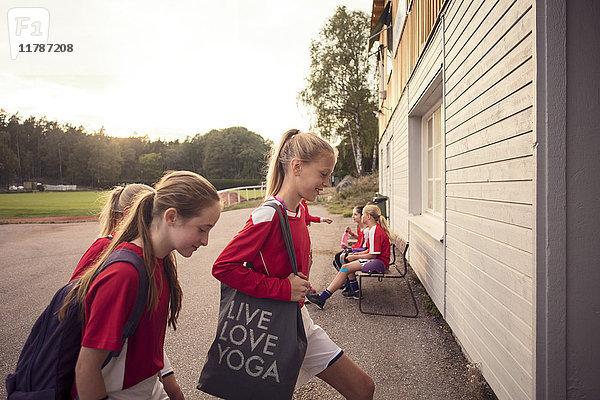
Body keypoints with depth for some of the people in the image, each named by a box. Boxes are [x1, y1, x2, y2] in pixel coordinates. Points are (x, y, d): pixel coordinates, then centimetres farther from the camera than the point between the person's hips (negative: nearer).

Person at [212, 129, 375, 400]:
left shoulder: (300, 211, 5)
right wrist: (283, 289, -25)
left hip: (300, 320, 8)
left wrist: (299, 284, 3)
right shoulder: (269, 216, -23)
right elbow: (223, 266, -25)